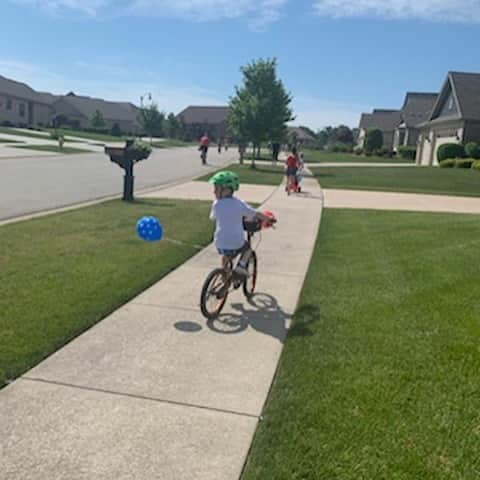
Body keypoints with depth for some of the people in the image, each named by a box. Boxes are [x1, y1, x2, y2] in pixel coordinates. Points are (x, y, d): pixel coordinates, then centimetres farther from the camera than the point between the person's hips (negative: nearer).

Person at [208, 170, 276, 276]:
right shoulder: (239, 204, -6)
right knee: (247, 248, 30)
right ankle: (241, 266, 10)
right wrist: (269, 219, 16)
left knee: (226, 255, 33)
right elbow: (256, 214, -1)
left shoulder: (216, 204, -5)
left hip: (220, 244, 2)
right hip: (237, 244, -1)